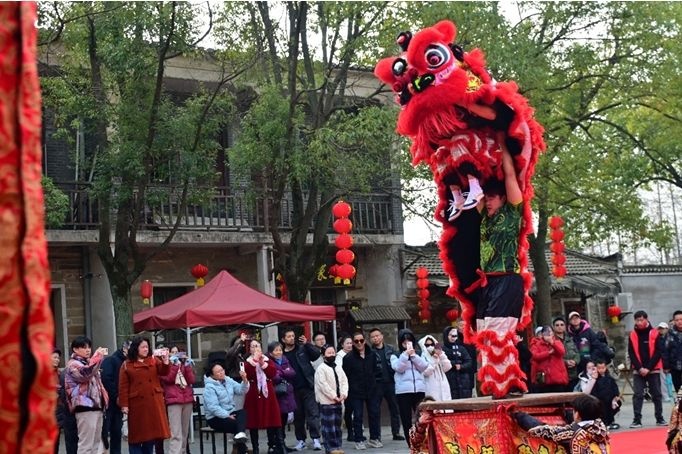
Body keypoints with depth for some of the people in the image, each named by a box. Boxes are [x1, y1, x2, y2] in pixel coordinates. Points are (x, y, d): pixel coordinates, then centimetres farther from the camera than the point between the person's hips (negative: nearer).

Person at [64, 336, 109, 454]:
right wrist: (97, 357, -25)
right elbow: (85, 374, -26)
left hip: (96, 406, 9)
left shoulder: (88, 363, 23)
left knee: (95, 443, 10)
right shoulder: (73, 364, -5)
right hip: (85, 407, -9)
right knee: (86, 444, -12)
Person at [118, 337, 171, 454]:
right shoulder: (126, 365, 2)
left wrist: (165, 360, -23)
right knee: (137, 435, 2)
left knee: (151, 432, 6)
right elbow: (123, 387, -2)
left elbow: (164, 372, -5)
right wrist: (124, 404, -9)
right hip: (137, 404, -2)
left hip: (153, 403, 3)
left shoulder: (154, 360, 10)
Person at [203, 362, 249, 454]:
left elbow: (242, 390, -5)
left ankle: (240, 434, -50)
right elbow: (213, 407, -21)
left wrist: (244, 380, -24)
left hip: (230, 413, 6)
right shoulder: (209, 387, -11)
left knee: (242, 412, -27)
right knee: (236, 424, -27)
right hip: (215, 418, -6)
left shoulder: (229, 381, 8)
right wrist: (227, 416, -25)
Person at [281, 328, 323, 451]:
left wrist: (307, 344, -15)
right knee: (298, 416, 9)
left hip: (308, 387, -1)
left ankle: (316, 439, -8)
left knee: (313, 413, -7)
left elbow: (316, 354, -5)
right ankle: (300, 440, 19)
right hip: (294, 390, 1)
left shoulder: (302, 349, 5)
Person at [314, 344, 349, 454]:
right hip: (327, 401, -7)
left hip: (338, 401, 7)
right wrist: (334, 396, -15)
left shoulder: (339, 367, 14)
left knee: (337, 424, 10)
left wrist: (343, 394, -5)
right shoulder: (321, 369, -8)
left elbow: (344, 381, 11)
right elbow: (323, 385, -15)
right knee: (328, 425, -7)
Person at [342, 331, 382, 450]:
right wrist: (348, 391, -7)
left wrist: (375, 384, 8)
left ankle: (374, 438, 17)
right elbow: (345, 376, -6)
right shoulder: (348, 358, -7)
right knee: (358, 416, 1)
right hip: (356, 393, -3)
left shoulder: (372, 355, 5)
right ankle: (359, 440, 9)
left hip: (371, 390, 3)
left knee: (375, 414, 5)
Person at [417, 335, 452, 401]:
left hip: (443, 387, 6)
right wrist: (434, 360, -14)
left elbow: (447, 368, 5)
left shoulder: (440, 356, 17)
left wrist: (442, 356, -3)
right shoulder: (423, 357, -2)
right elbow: (426, 372, -13)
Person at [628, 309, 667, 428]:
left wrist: (648, 368, -11)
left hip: (653, 370, -1)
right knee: (638, 395, -4)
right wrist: (639, 368, -10)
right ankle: (637, 419, -2)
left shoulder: (655, 334, -2)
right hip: (638, 371, 1)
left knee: (657, 395, 7)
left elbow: (658, 352, -5)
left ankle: (659, 418, 16)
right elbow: (631, 353, 1)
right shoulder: (632, 335, 2)